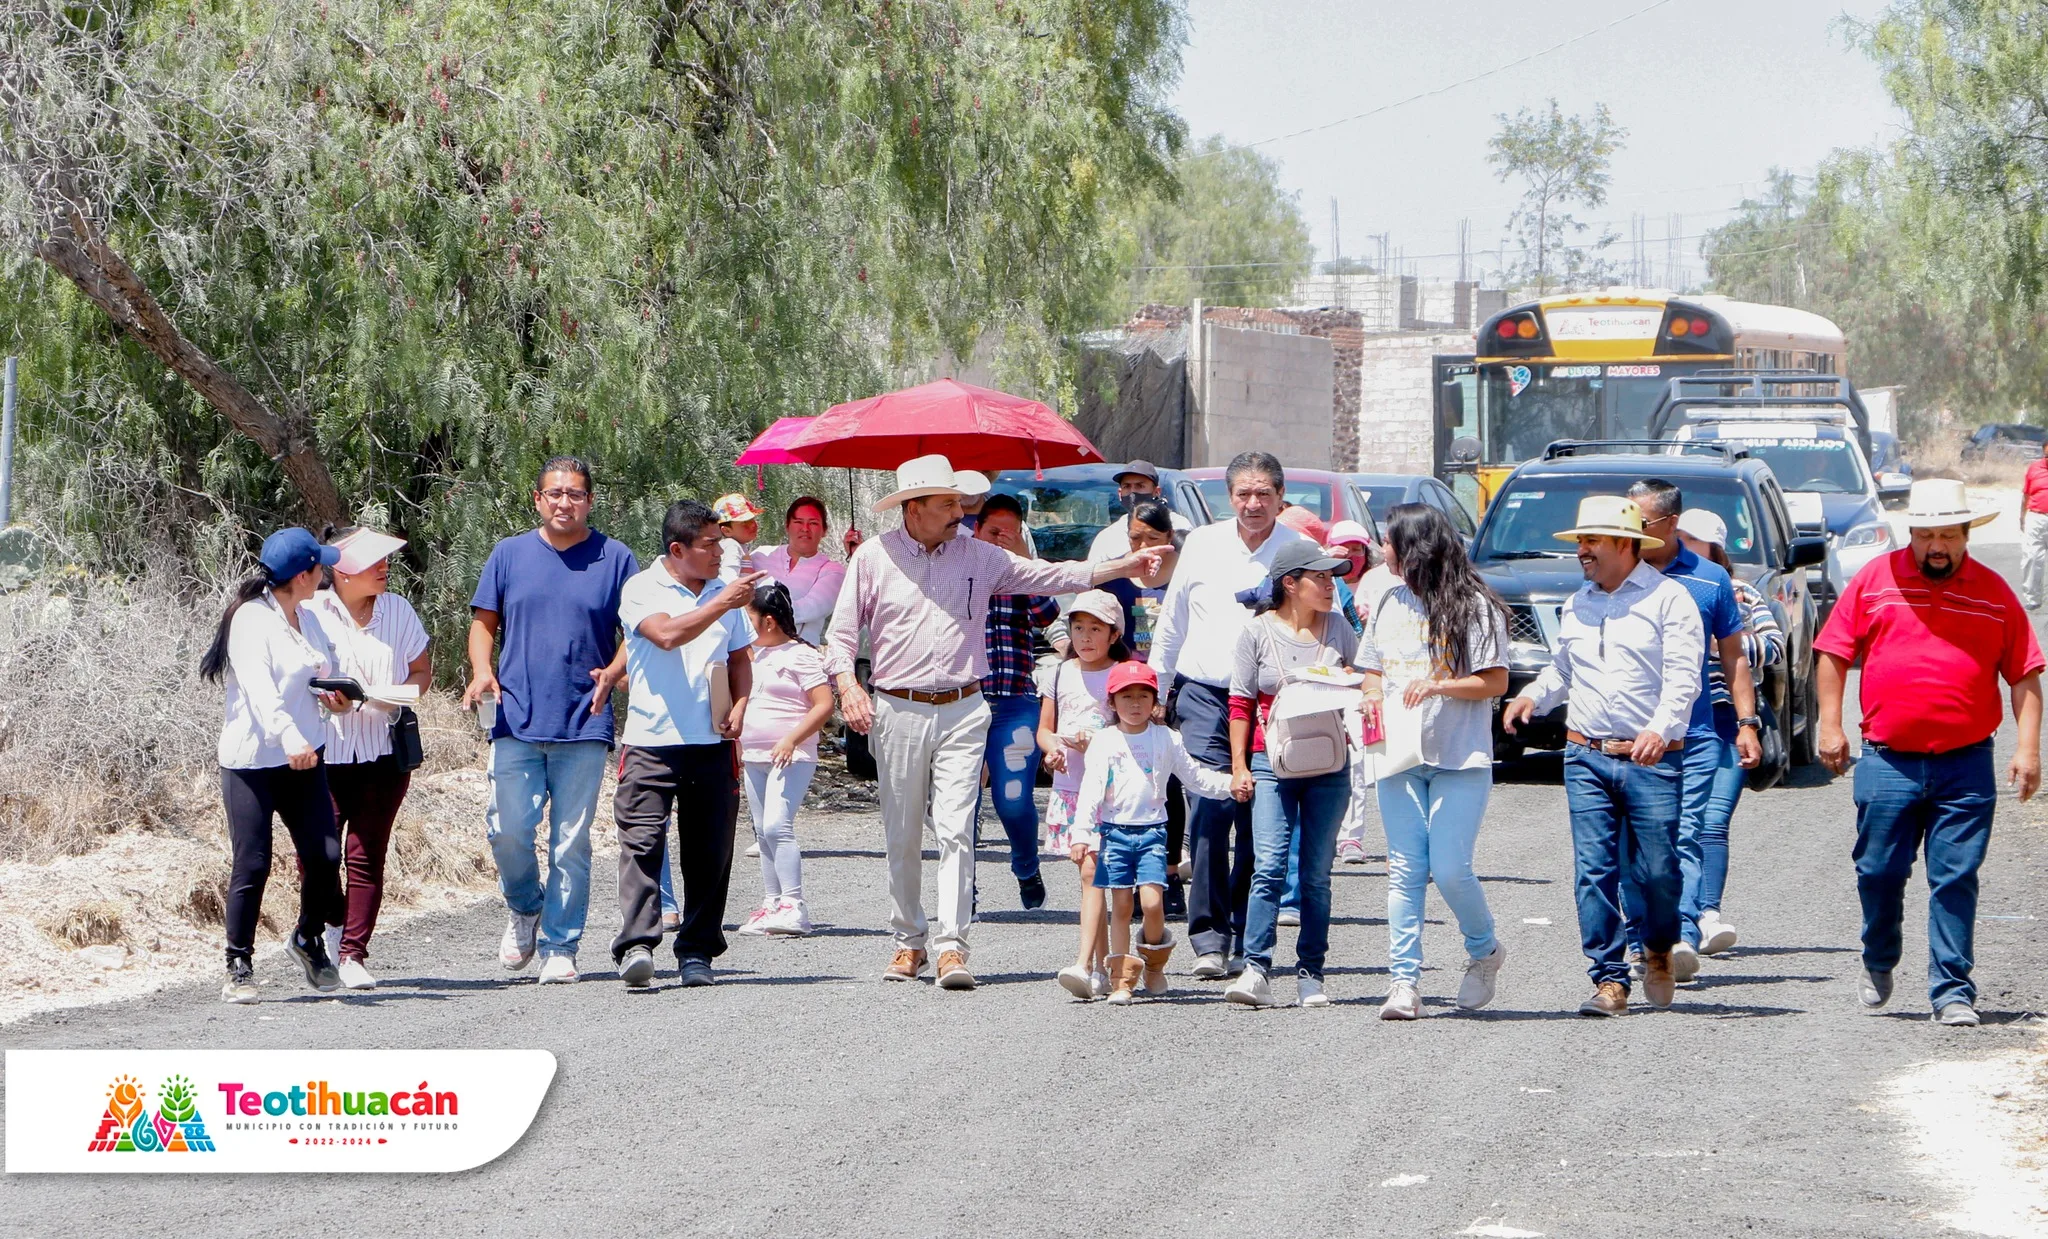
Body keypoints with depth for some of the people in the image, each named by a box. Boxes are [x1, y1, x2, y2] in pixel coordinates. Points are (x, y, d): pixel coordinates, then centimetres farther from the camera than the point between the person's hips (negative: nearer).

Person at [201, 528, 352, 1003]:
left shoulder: (306, 618, 13)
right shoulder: (251, 619, -13)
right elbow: (259, 686, -27)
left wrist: (327, 692, 6)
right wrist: (289, 738, -41)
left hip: (303, 755, 7)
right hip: (251, 761, -7)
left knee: (324, 855, -3)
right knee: (252, 865, -7)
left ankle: (309, 937, 21)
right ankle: (239, 967, 4)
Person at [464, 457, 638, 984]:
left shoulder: (614, 559, 6)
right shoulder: (509, 554, 10)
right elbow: (484, 622, 13)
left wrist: (613, 673, -12)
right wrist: (482, 670, -7)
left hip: (584, 724, -1)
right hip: (517, 722, 1)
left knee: (571, 842, -1)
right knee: (508, 829, -6)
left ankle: (560, 948, 7)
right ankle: (524, 907, 23)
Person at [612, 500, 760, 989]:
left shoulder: (724, 592, 14)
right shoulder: (641, 590, -2)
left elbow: (740, 658, 22)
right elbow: (667, 634, -19)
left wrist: (739, 705, 4)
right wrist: (723, 603, -18)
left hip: (712, 745, 5)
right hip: (652, 742, -5)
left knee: (710, 851, 4)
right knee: (642, 841, -13)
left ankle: (696, 951, 11)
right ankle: (636, 944, -17)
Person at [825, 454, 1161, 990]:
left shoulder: (979, 557, 9)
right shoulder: (873, 557, 4)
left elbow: (1051, 577, 11)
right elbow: (843, 630, 6)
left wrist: (1123, 567, 3)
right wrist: (847, 686, -11)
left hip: (962, 711, 0)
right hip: (898, 711, 0)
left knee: (955, 831, -10)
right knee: (902, 836, 6)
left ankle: (952, 946, -13)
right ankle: (909, 940, 19)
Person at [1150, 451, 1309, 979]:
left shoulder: (1302, 553, 1)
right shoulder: (1202, 545, 8)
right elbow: (1170, 624, 17)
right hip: (1204, 695, 1)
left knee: (1258, 826, 1)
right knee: (1210, 812, -13)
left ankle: (1246, 942, 11)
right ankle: (1208, 939, -12)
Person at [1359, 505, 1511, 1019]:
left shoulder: (1474, 607, -4)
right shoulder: (1389, 606, 15)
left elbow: (1495, 681, -6)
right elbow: (1373, 671, 23)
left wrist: (1437, 687, -20)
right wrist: (1373, 698, 1)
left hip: (1461, 761, -5)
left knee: (1450, 869, -9)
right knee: (1405, 871, -1)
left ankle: (1484, 952, 17)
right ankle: (1405, 980, -2)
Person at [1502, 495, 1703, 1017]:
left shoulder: (1668, 598, -3)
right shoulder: (1576, 606, 16)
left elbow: (1683, 676, -11)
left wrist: (1659, 728, -26)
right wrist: (1533, 696, 7)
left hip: (1650, 759, -5)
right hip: (1585, 757, 5)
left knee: (1658, 870, -1)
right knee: (1593, 871, -4)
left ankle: (1659, 951, 28)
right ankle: (1610, 982, -1)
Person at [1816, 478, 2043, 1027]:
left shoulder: (1994, 593, 6)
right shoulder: (1875, 580, 4)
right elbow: (1834, 655, 8)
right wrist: (1830, 726, 1)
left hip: (1966, 764, 0)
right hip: (1887, 760, 0)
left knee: (1956, 881, -2)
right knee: (1879, 874, 6)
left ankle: (1952, 991, 3)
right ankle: (1878, 963, 31)